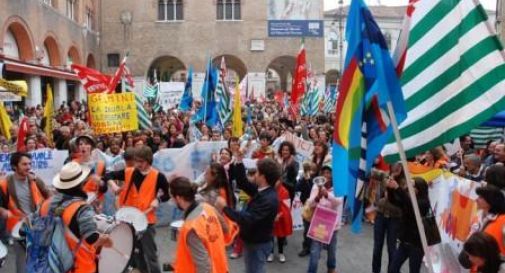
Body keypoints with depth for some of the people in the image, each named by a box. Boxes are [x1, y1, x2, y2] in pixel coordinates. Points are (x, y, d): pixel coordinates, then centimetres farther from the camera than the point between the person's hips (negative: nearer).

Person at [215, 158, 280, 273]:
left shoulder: (269, 200, -30)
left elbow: (246, 220, -32)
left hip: (258, 244, -9)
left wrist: (225, 207, -26)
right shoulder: (262, 190, -1)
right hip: (253, 241, 9)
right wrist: (239, 163, -1)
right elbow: (243, 184, 11)